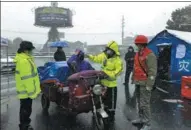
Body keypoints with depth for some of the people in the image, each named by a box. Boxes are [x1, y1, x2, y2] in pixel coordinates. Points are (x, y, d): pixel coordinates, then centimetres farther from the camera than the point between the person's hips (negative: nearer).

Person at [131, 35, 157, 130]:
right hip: (138, 83, 9)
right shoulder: (138, 54, 13)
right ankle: (141, 118, 31)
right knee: (139, 102, 17)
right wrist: (133, 79, 20)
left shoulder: (150, 55, -15)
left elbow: (152, 72, -18)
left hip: (144, 83, -8)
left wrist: (149, 85, -20)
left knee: (144, 104, -5)